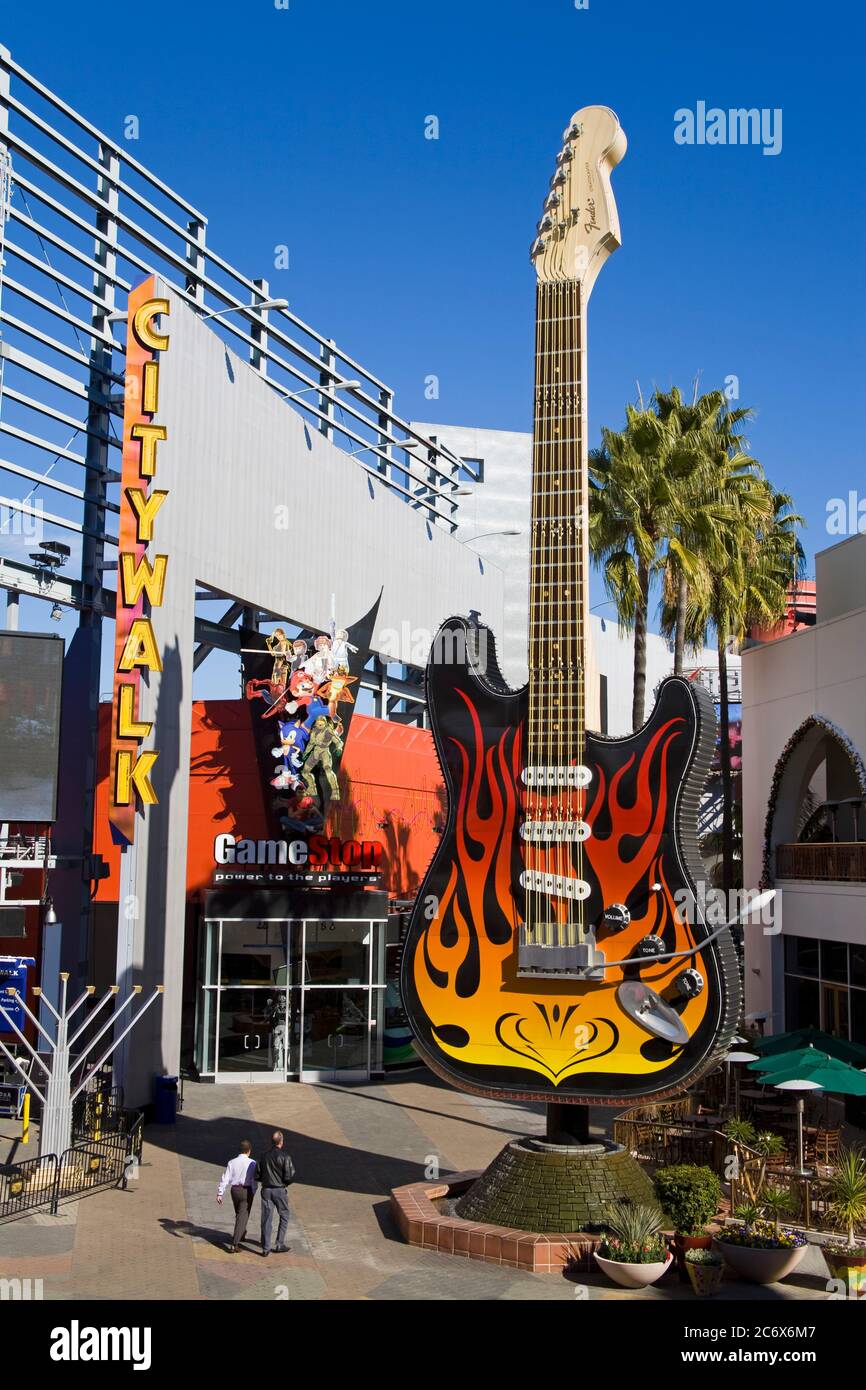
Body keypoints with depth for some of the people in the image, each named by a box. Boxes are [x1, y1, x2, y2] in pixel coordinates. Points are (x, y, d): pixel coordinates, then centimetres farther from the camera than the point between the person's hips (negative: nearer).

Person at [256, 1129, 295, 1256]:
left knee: (266, 1219, 8)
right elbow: (290, 1176, -14)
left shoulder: (264, 1156, 0)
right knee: (284, 1216, 15)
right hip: (280, 1190, -3)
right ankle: (280, 1244, 13)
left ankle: (265, 1248, 8)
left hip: (266, 1190, 3)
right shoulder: (285, 1157, -13)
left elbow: (257, 1175, 3)